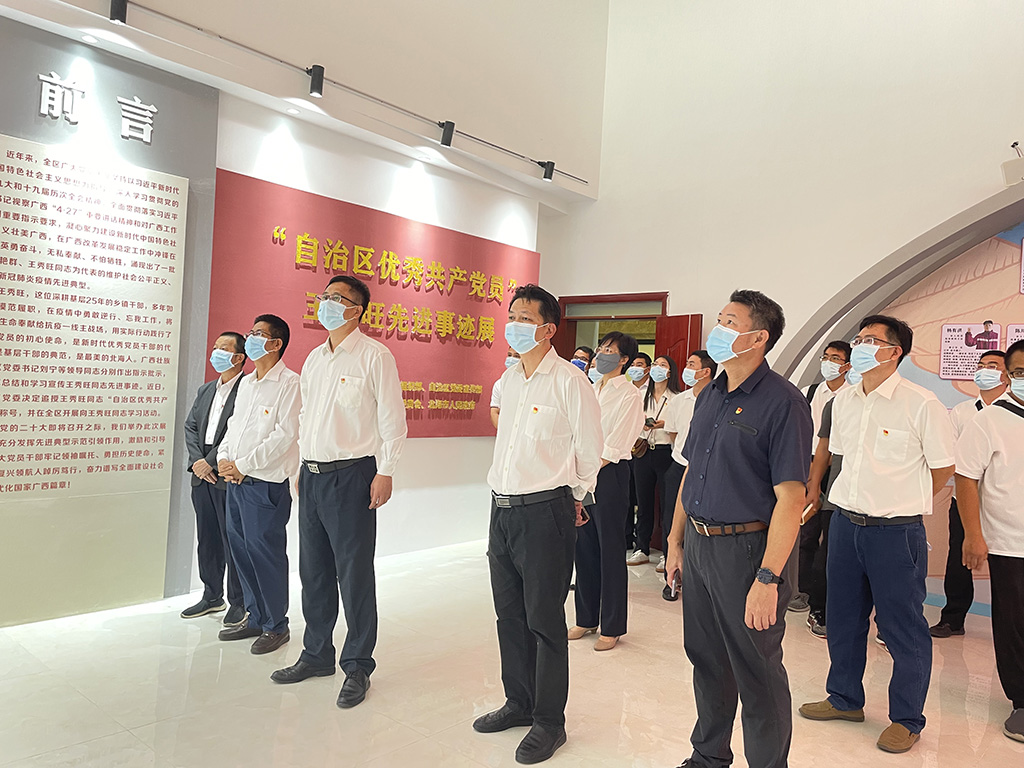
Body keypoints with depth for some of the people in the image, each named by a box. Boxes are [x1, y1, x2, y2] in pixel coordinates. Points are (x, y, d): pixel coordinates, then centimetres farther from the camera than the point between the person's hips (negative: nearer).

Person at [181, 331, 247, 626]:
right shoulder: (205, 390, 17)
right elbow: (190, 426, 13)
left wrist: (210, 462, -14)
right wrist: (196, 462, -2)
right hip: (202, 478, 8)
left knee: (232, 540, 0)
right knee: (207, 539, 15)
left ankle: (239, 602, 13)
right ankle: (212, 596, 29)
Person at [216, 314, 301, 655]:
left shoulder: (289, 383, -11)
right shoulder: (246, 383, 16)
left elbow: (286, 434, -17)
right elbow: (233, 425, 21)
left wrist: (243, 465, -15)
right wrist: (223, 458, 2)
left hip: (266, 483, -8)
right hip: (235, 479, 8)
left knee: (265, 552, -2)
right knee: (240, 547, 13)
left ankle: (276, 625, 14)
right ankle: (256, 618, 27)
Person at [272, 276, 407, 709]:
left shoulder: (374, 356, -6)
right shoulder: (314, 359, 16)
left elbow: (392, 418, -9)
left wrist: (385, 472, -14)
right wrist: (302, 468, 17)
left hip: (351, 476, -7)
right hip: (312, 475, 7)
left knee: (354, 574, 0)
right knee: (314, 571, 14)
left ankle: (357, 666, 14)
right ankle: (316, 655, 30)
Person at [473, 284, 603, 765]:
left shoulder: (568, 381, -11)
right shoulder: (509, 379, 12)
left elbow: (589, 450, -5)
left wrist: (572, 496, 6)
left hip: (545, 512, -7)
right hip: (502, 508, 8)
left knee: (544, 620, 2)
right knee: (509, 614, 16)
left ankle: (549, 722, 17)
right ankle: (519, 702, 33)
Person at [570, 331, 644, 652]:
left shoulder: (630, 395, -6)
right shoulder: (590, 390, 14)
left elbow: (615, 447, -12)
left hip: (610, 474, -6)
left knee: (610, 549, 1)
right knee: (584, 546, 11)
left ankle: (612, 627, 14)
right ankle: (586, 618, 25)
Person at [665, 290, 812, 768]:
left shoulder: (782, 402, -14)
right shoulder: (710, 397, 10)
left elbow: (790, 498, -19)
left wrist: (767, 579, -23)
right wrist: (675, 541, 15)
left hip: (747, 548, -7)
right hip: (698, 545, 7)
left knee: (758, 674, 8)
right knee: (706, 660, 20)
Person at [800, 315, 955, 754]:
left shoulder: (921, 404, -12)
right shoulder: (844, 401, 5)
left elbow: (943, 468, -3)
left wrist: (902, 502, 6)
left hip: (896, 532, -6)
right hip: (845, 523, 6)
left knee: (903, 628, 8)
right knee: (843, 618, 17)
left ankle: (907, 719, 26)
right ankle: (845, 699, 36)